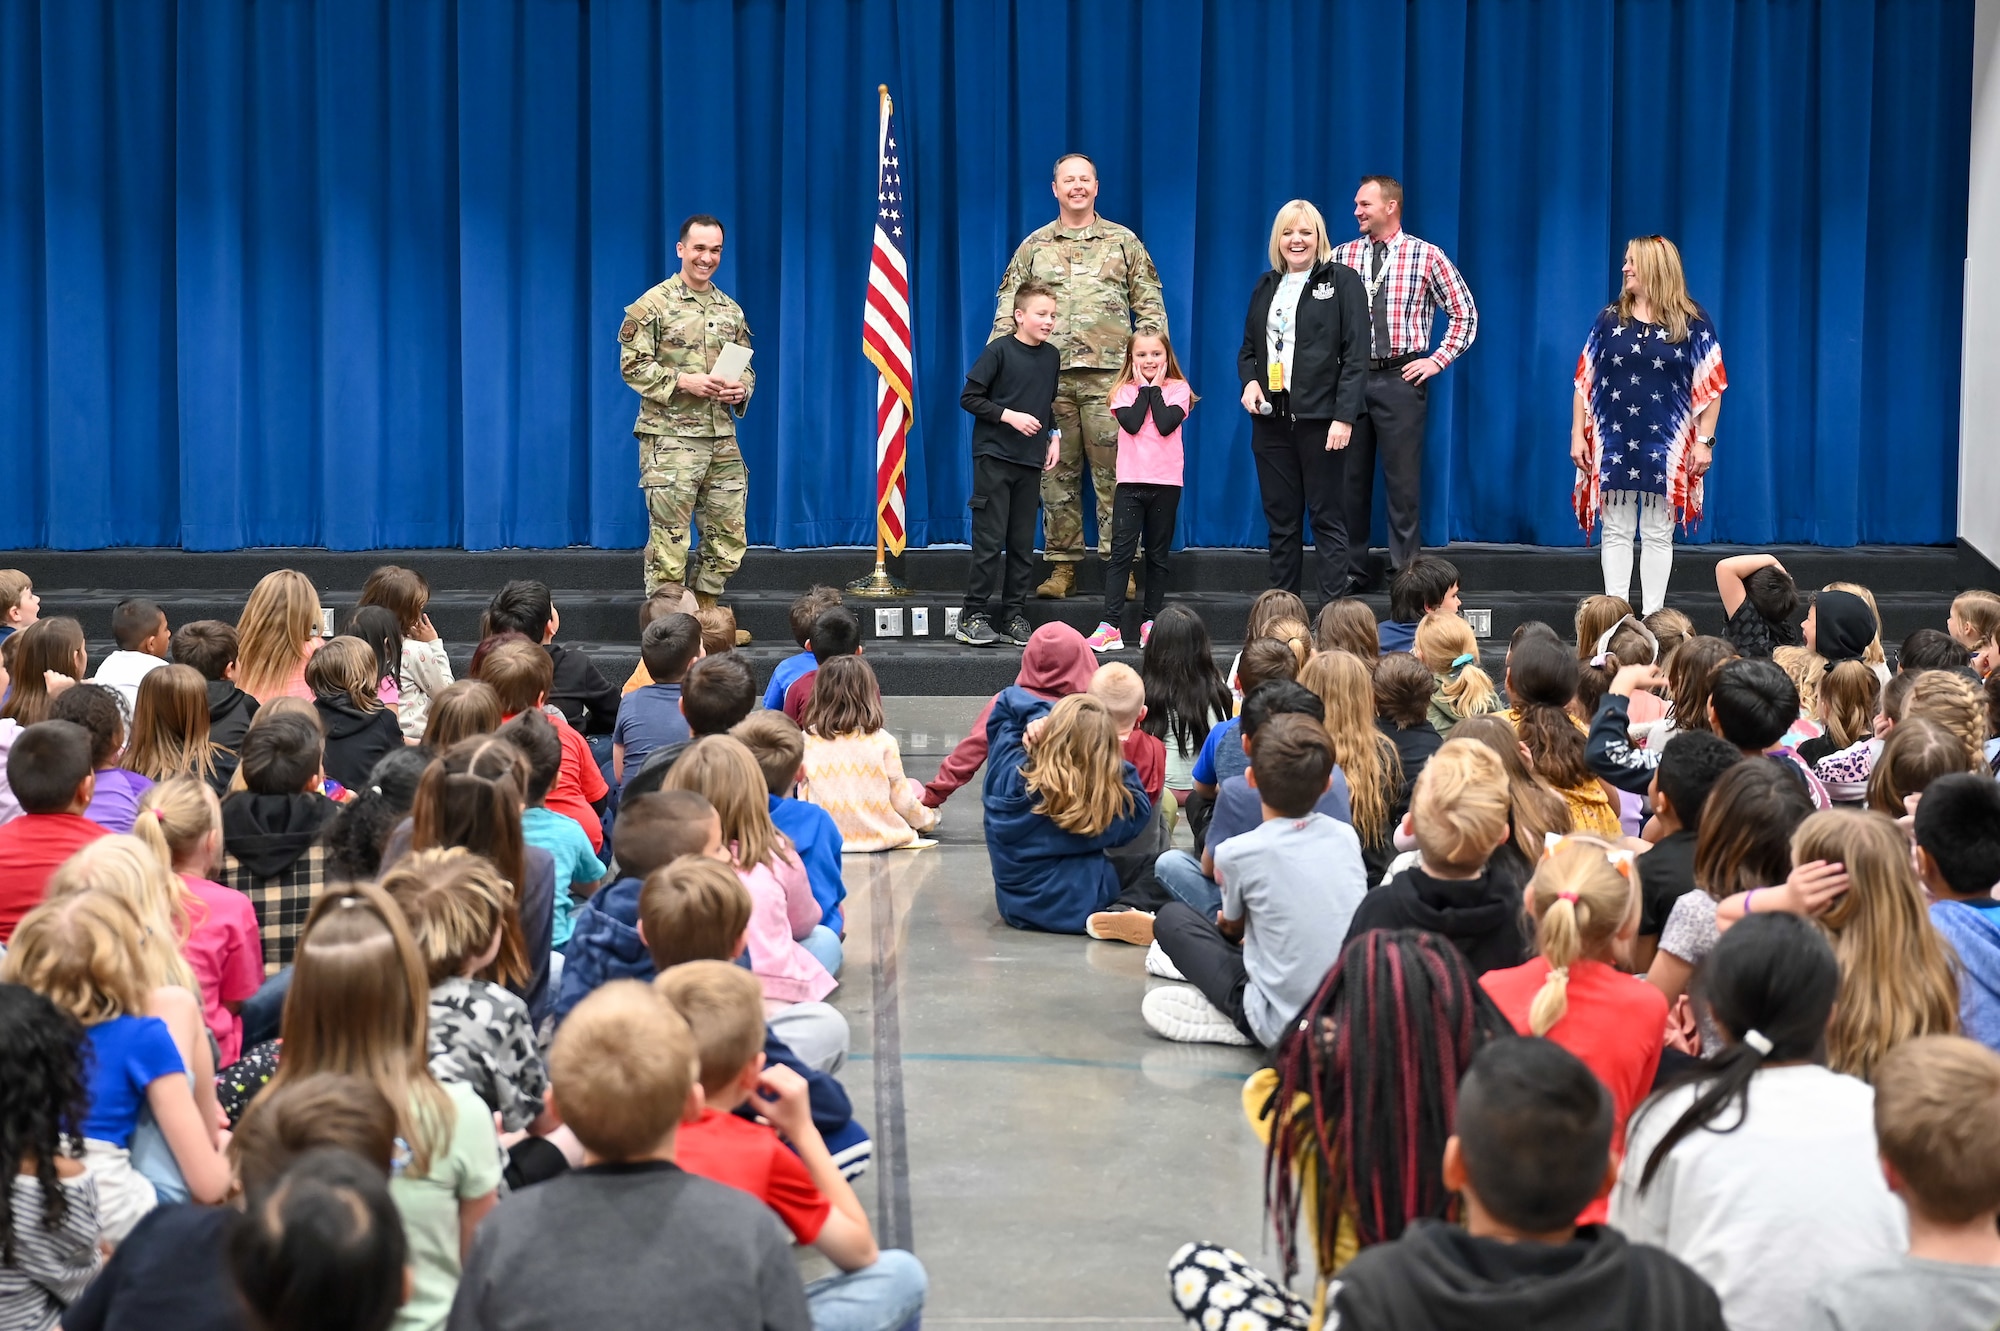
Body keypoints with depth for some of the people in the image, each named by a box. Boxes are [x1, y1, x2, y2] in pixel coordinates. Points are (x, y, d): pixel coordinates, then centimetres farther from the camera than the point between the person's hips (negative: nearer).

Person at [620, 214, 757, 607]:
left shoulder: (731, 310, 14)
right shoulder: (653, 305, -4)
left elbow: (747, 368, 18)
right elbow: (632, 365, -9)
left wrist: (742, 389, -4)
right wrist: (683, 382, -19)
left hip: (723, 439, 6)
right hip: (670, 439, -6)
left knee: (727, 538, 8)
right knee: (669, 538, -3)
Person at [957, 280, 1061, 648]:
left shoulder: (1052, 356, 10)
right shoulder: (999, 351, -8)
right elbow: (969, 398, -9)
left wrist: (1053, 436, 9)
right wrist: (1009, 416, -17)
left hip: (1031, 461, 6)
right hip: (994, 456, -6)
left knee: (1023, 543, 6)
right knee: (990, 539, -7)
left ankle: (1014, 617, 12)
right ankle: (974, 616, 0)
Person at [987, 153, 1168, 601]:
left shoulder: (1124, 242, 11)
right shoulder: (1034, 246, 13)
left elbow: (1149, 305, 9)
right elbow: (1008, 308, 11)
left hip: (1108, 374, -2)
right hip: (1050, 375, 2)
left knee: (1113, 471, -4)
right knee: (1057, 473, 4)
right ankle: (1062, 566, 9)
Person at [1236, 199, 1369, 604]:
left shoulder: (1342, 281, -1)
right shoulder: (1265, 286, 16)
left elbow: (1355, 355, -7)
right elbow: (1248, 349, 21)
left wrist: (1344, 417, -15)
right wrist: (1249, 381, -2)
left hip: (1320, 417, -5)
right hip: (1271, 418, 5)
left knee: (1328, 519, -2)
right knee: (1280, 521, 7)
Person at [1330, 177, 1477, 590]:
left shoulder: (1426, 256, 1)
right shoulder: (1342, 256, 9)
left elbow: (1465, 312, 4)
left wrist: (1438, 360, -2)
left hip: (1401, 379, -3)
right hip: (1350, 375, 3)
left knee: (1402, 479, -2)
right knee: (1350, 477, 5)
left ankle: (1405, 572, 4)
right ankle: (1350, 570, 13)